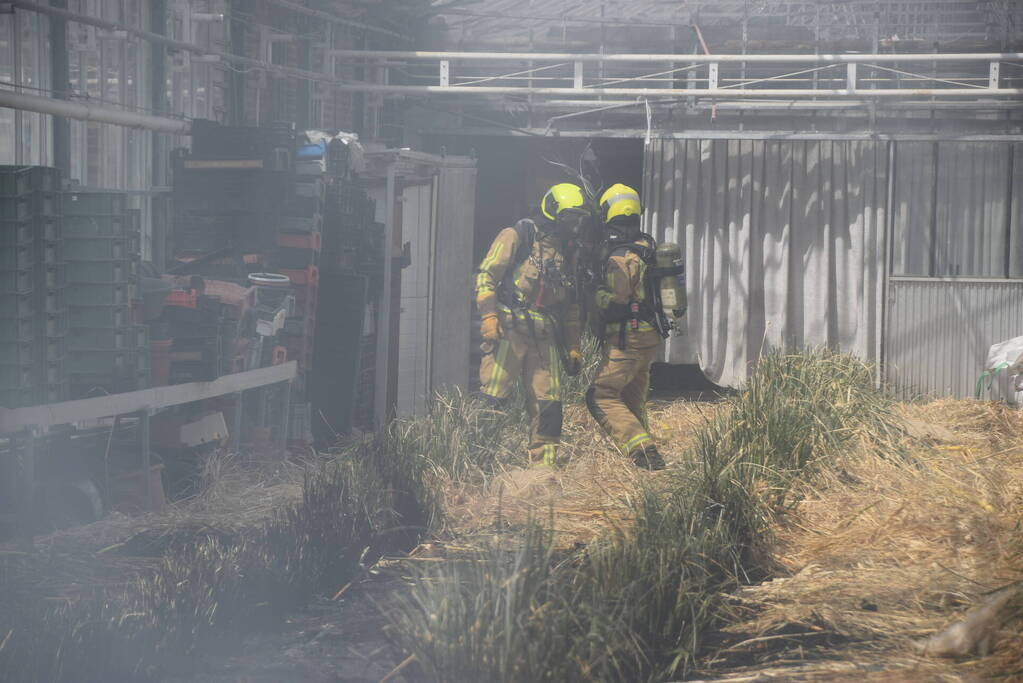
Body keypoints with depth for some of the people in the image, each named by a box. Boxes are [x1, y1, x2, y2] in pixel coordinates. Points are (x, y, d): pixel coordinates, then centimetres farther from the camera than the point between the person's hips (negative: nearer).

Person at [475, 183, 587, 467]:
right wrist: (489, 316, -17)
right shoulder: (515, 237, 2)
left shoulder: (566, 253, 22)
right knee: (492, 398, -10)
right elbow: (486, 276, -5)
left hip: (545, 337, 6)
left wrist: (573, 347, 20)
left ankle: (543, 466, 5)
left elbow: (570, 304, 26)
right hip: (509, 330, -6)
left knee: (548, 405, 1)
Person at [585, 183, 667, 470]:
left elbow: (613, 303, -21)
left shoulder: (621, 258, -19)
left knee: (601, 396, -7)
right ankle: (647, 456, 22)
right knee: (632, 399, 18)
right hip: (649, 337, 9)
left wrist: (594, 293, -6)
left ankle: (642, 449, -18)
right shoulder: (647, 247, 9)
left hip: (627, 339, -9)